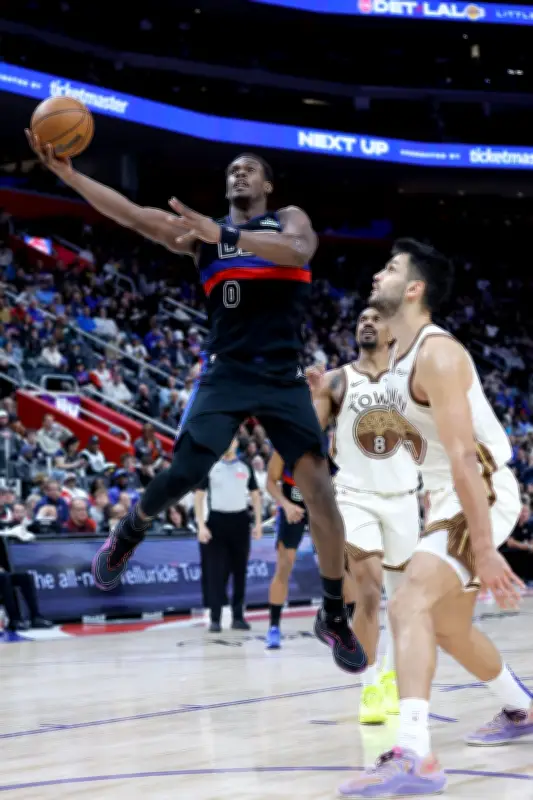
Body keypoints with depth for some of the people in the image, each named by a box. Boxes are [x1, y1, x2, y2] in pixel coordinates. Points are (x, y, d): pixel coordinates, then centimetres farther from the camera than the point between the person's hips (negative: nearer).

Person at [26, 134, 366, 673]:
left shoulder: (289, 220, 7)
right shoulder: (201, 230, 12)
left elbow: (299, 252, -19)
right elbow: (131, 215, 0)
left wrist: (225, 236, -29)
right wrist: (67, 173, -11)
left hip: (282, 377, -1)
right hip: (226, 373, 1)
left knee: (318, 487, -11)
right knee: (182, 475, -10)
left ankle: (334, 614, 3)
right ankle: (128, 535, 25)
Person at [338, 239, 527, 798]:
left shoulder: (436, 354, -21)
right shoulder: (399, 356, 9)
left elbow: (465, 457, -26)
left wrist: (484, 550, -28)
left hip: (482, 494, -10)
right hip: (445, 496, 10)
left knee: (408, 605, -27)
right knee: (447, 627, 24)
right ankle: (520, 711, 47)